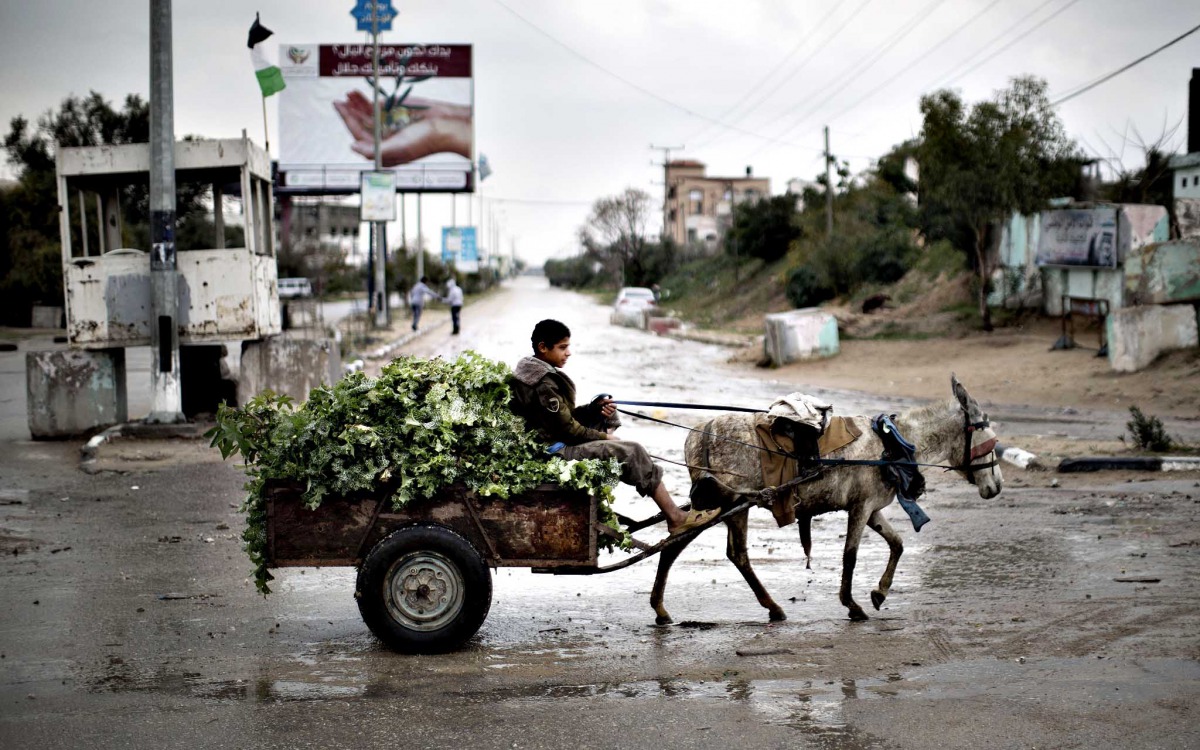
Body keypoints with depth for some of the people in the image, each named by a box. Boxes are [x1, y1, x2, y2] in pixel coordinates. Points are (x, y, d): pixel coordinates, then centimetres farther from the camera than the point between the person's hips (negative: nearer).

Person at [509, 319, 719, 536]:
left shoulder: (529, 371, 10)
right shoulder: (544, 383, -21)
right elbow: (568, 429, -19)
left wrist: (596, 408, -2)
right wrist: (603, 436, -4)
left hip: (547, 443, 11)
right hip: (557, 451, -11)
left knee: (608, 416, 18)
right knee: (632, 452, -11)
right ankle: (676, 518, -5)